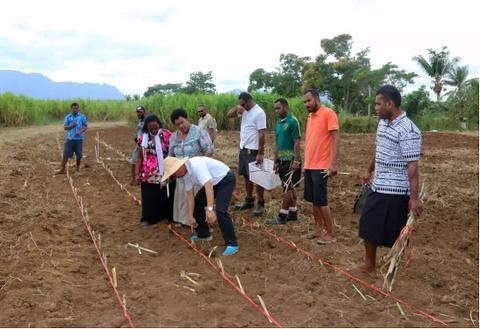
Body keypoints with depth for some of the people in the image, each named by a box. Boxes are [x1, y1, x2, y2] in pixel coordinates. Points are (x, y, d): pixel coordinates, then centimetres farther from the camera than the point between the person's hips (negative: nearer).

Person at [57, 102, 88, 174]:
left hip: (79, 139, 0)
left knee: (79, 155, 5)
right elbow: (65, 127, 5)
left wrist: (80, 131, -13)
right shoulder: (68, 117, 4)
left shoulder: (82, 116, 2)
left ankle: (78, 168, 23)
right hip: (70, 138, 0)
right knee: (66, 154, -2)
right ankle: (62, 169, 3)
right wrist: (71, 126, -14)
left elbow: (86, 126, 4)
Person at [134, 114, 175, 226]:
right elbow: (139, 157, 7)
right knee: (149, 196, 9)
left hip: (165, 172, -2)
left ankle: (169, 216, 24)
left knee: (166, 195, 9)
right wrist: (137, 172, 2)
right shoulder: (142, 138, 1)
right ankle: (149, 217, 24)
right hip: (148, 173, 2)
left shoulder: (167, 135, -6)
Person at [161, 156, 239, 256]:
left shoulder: (196, 165, -34)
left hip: (225, 179, -9)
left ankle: (232, 244, -13)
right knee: (196, 204, 10)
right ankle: (204, 234, 27)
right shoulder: (185, 174, -5)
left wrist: (210, 210, -48)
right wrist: (191, 216, 1)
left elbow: (208, 186, -42)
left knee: (220, 210, -23)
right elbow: (190, 195, 1)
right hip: (213, 182, 9)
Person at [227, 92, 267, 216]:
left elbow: (262, 134, -19)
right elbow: (229, 115, 16)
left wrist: (260, 153, -21)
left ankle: (260, 203, 8)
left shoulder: (259, 113, -16)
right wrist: (236, 108, -6)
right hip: (243, 149, 9)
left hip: (253, 150, -8)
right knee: (246, 176, 15)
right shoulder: (244, 111, 9)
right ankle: (249, 200, 26)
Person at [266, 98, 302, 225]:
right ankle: (293, 213, 21)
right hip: (282, 160, 8)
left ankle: (282, 216, 0)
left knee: (288, 188, -3)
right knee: (290, 187, 13)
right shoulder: (278, 123, 12)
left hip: (291, 160, -8)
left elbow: (297, 143, -16)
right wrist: (276, 161, 17)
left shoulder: (293, 121, -12)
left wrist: (296, 161, -20)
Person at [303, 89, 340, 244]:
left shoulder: (328, 113, -10)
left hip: (321, 166, -8)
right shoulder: (310, 116, 14)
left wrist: (333, 164, -21)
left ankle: (330, 234, 9)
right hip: (309, 166, 8)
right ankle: (319, 229, 24)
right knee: (313, 199, 12)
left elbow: (336, 138, -15)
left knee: (321, 201, -3)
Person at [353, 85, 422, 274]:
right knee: (368, 227, 16)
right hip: (377, 188, 9)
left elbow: (412, 166, -23)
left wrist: (414, 197, -25)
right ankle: (369, 265, 33)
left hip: (396, 192, -9)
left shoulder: (408, 131, -21)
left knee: (394, 234, 3)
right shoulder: (382, 123, 7)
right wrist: (369, 171, 32)